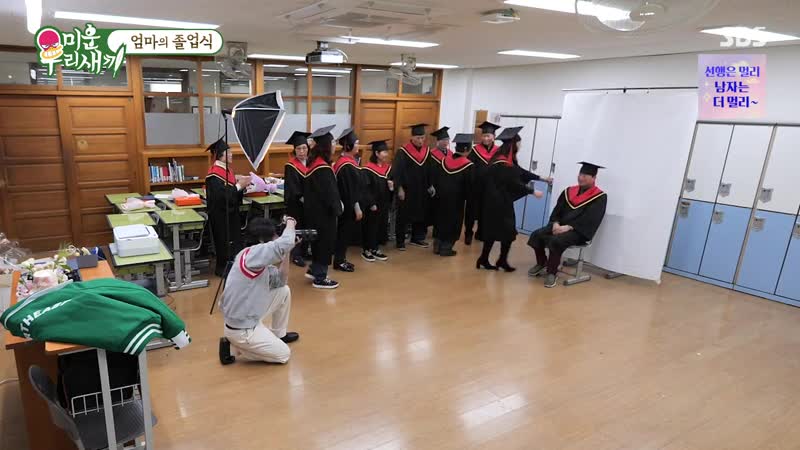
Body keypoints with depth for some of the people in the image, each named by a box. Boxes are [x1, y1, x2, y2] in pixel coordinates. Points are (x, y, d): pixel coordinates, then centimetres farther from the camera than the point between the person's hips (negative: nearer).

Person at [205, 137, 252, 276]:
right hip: (220, 214, -9)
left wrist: (241, 184, -3)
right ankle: (222, 268, 17)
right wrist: (239, 185, -22)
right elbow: (221, 195, -27)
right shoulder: (214, 174, -20)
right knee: (224, 241, 3)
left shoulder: (226, 169, 8)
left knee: (233, 239, 14)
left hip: (231, 211, 9)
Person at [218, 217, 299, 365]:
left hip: (248, 319, 9)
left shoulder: (260, 260, 2)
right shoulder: (253, 254, -27)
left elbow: (280, 281, 8)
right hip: (241, 330, -9)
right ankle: (233, 349, 6)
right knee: (283, 354, 5)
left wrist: (287, 252, 0)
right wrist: (290, 222, -18)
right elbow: (285, 243, -40)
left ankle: (278, 334, 32)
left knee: (284, 291, 16)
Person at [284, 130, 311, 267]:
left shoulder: (310, 162, 6)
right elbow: (292, 187, -16)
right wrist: (302, 198, -25)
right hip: (295, 204, -5)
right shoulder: (290, 166, -10)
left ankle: (304, 252, 26)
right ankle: (296, 255, 11)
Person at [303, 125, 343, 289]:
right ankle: (320, 278, 12)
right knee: (325, 242, 2)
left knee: (319, 241, 21)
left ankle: (315, 270, 32)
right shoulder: (323, 167, -23)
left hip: (315, 209, 10)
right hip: (323, 211, -10)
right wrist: (337, 206, -11)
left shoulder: (315, 162, 7)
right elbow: (329, 192, -22)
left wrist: (337, 203, 11)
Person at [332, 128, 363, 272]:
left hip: (347, 204, 10)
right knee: (345, 232, 1)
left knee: (345, 232, 16)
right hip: (349, 205, -10)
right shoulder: (347, 165, -21)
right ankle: (339, 261, 13)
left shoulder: (345, 161, 9)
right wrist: (357, 208, -18)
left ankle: (341, 259, 26)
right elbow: (351, 190, -22)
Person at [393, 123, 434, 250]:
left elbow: (429, 171, 12)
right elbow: (397, 171, -13)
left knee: (420, 215, 13)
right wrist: (400, 188, -16)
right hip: (406, 190, -5)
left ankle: (417, 238, 28)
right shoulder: (403, 152, -12)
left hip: (422, 190, 6)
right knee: (403, 216, 3)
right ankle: (400, 241, 13)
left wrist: (430, 185, 10)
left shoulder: (426, 151, 5)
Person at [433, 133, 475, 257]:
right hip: (456, 199, -5)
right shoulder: (469, 165, -15)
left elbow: (436, 179, 5)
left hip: (441, 195, 5)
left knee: (440, 219, 17)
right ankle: (446, 248, 11)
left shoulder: (444, 160, -2)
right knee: (453, 222, 8)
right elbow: (469, 185, -11)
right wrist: (468, 198, 4)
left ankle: (437, 245, 23)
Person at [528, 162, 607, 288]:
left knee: (556, 241, -33)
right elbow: (557, 210, 10)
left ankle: (552, 273, -14)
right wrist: (556, 223, -10)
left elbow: (590, 219, -14)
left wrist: (569, 227, -21)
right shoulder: (569, 191, 13)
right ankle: (541, 264, 7)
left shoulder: (600, 197, -4)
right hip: (560, 226, 6)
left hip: (579, 231, -6)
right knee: (537, 235, -17)